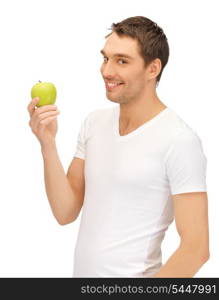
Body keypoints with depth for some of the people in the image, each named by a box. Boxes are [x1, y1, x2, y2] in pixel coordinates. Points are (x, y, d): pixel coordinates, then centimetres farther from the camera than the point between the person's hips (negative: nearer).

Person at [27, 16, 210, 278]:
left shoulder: (179, 141, -18)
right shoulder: (94, 122, 1)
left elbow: (196, 248, -19)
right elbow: (65, 213, -1)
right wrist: (48, 145, -12)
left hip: (132, 273, -6)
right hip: (81, 272, 6)